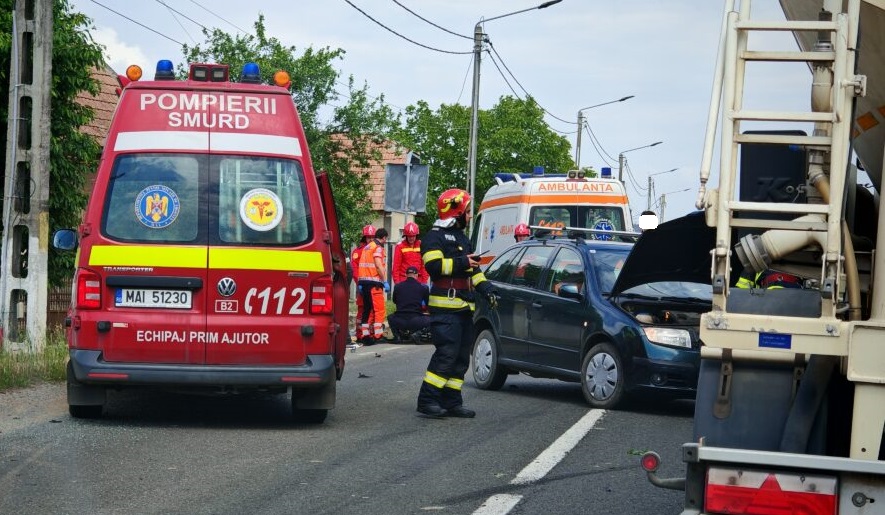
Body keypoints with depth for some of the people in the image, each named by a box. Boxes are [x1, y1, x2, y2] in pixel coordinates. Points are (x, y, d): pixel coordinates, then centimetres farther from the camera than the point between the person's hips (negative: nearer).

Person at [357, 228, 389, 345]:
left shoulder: (366, 247, 19)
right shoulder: (378, 247, -6)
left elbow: (362, 265, 16)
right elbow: (379, 265, -16)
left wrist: (360, 283, 14)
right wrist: (385, 281, -15)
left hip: (364, 281, 9)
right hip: (374, 282, -9)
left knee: (367, 309, 12)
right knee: (380, 309, -6)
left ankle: (364, 335, 11)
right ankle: (378, 335, -11)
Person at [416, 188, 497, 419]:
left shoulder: (462, 239, 24)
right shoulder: (435, 236, -5)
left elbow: (473, 270, 28)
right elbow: (434, 266, -18)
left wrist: (486, 288, 13)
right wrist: (461, 263, -18)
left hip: (464, 307, 9)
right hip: (445, 306, -9)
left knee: (461, 357, 8)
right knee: (446, 353, -16)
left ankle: (452, 402, 11)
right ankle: (427, 402, -14)